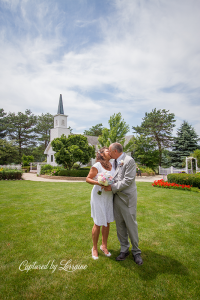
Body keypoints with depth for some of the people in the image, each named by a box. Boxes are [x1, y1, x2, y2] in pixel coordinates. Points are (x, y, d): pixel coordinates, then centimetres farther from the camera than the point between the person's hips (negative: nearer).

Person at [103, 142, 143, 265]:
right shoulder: (115, 162, 11)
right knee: (120, 225, 13)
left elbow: (128, 180, -19)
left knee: (131, 225, 4)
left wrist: (113, 187, -18)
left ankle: (136, 252, 23)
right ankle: (124, 249, 31)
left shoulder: (129, 161, -13)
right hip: (117, 197, 7)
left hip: (127, 197, -7)